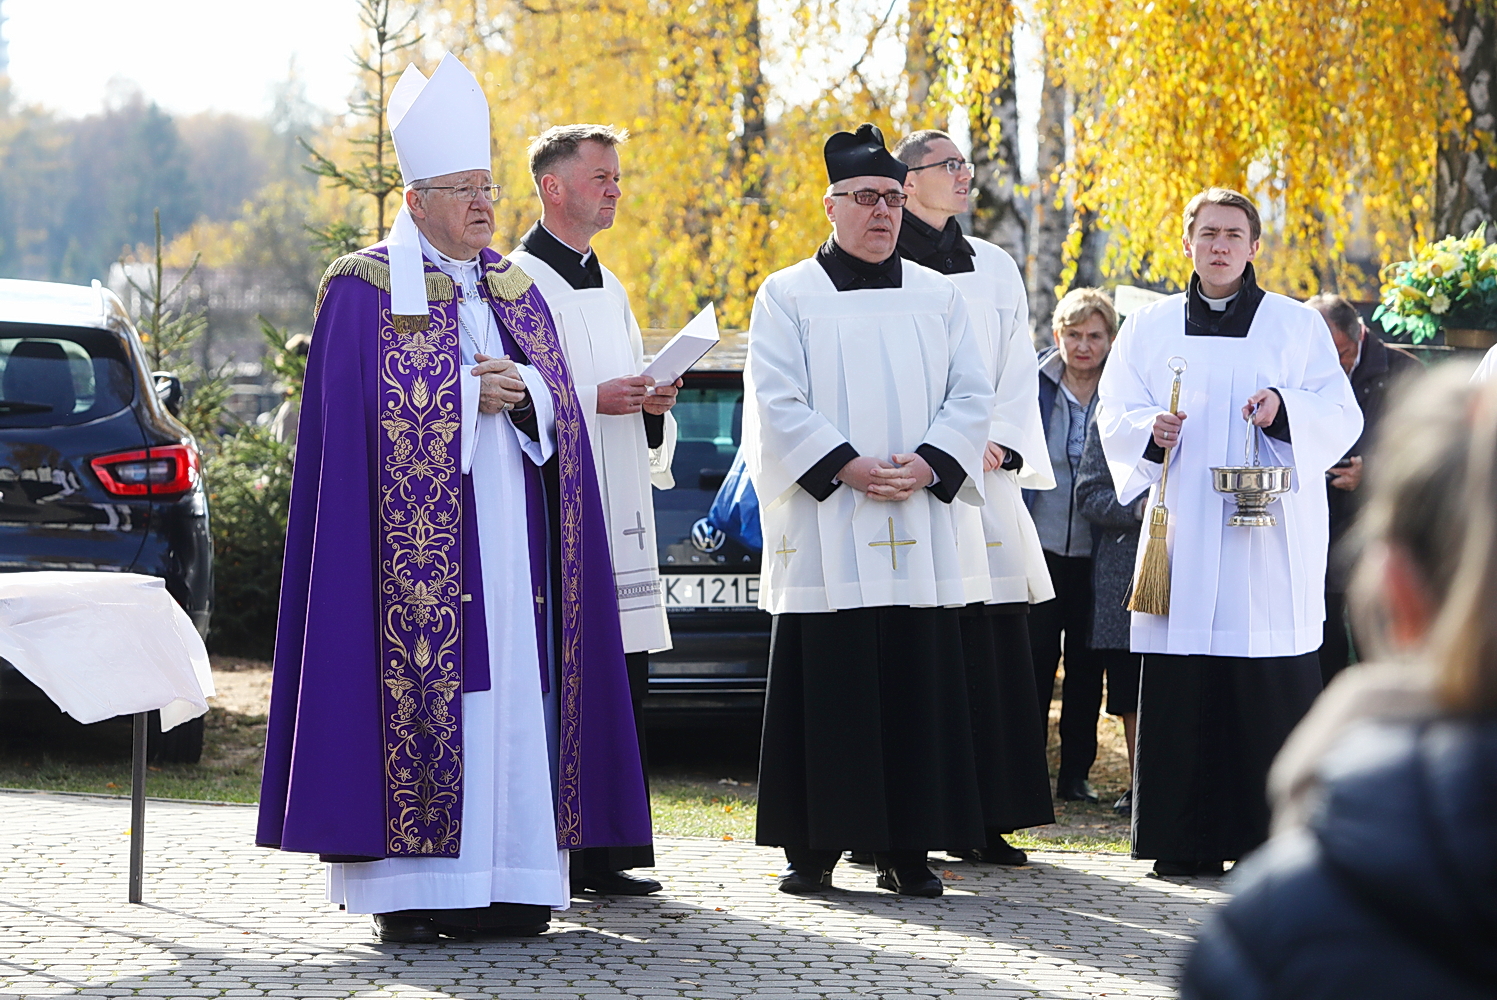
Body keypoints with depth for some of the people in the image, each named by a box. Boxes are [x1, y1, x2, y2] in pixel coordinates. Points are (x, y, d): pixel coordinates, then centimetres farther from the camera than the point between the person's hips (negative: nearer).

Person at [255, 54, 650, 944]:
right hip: (415, 539, -6)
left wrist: (521, 392, -9)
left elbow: (560, 409, 12)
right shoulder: (365, 291, 0)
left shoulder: (515, 291, 17)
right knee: (419, 688, -10)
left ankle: (502, 882, 3)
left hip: (507, 537, 6)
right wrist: (471, 395, -14)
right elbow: (360, 420, -9)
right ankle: (405, 886, -9)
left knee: (510, 694, 1)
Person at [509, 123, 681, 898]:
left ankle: (606, 854, 10)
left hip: (619, 520, 8)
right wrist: (594, 399, -18)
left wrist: (651, 403, 5)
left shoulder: (608, 287, 21)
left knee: (621, 683, 6)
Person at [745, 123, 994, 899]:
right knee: (823, 688, -3)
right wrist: (846, 466, -15)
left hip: (919, 530, 3)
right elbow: (776, 403, -4)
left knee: (916, 689, 1)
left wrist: (928, 465, -9)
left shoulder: (937, 297, 14)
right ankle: (813, 847, 4)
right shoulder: (787, 296, 5)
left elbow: (972, 396, 8)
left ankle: (905, 848, 6)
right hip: (825, 530, -3)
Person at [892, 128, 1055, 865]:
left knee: (995, 658, 0)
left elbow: (1017, 371, 13)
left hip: (985, 486, 5)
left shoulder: (996, 268, 17)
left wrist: (1002, 446, -2)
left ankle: (985, 819, 3)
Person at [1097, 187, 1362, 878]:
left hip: (1270, 542, -1)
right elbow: (1114, 417, 10)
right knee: (1181, 695, -3)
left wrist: (1284, 407, -17)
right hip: (1181, 541, 1)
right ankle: (1185, 841, 2)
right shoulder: (1149, 328, 15)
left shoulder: (1298, 326, 10)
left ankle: (1270, 839, -2)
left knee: (1270, 692, -7)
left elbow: (1342, 419, 3)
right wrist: (1151, 432, -12)